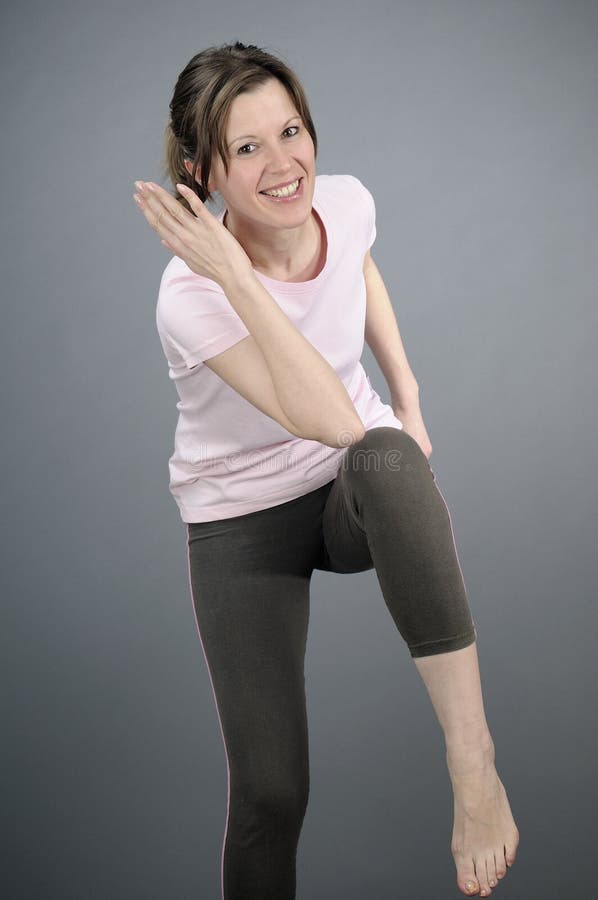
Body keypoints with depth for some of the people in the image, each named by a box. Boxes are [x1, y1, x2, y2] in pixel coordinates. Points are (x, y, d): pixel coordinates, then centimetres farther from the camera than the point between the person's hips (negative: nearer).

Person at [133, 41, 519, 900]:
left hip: (362, 499, 3)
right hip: (243, 522, -2)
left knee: (385, 456, -38)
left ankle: (472, 754, -32)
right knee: (269, 796, -9)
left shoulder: (346, 202, -11)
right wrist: (236, 277, -40)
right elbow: (330, 419, -35)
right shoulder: (192, 297, -26)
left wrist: (409, 402, 11)